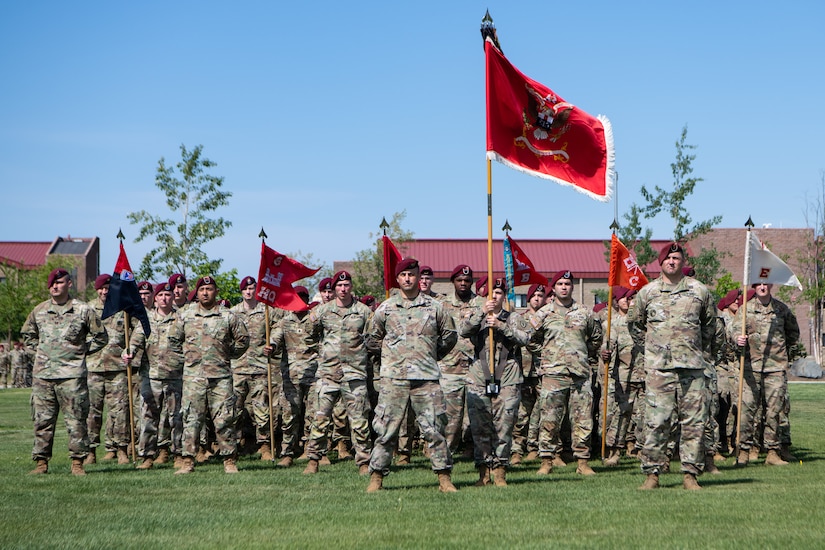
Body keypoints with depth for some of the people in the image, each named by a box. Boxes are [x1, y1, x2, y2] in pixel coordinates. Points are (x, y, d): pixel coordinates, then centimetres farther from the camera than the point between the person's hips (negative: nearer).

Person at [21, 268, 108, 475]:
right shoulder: (39, 310, 11)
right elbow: (27, 334, 27)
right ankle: (41, 461, 10)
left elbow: (101, 337, 9)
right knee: (42, 420, 4)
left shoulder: (83, 310, 1)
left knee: (76, 421, -3)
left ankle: (77, 462, 2)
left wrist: (82, 351, 4)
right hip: (42, 374, 3)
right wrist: (38, 353, 15)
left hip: (72, 374, -3)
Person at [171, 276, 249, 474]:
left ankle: (230, 461, 3)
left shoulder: (228, 316, 5)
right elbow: (174, 339, 18)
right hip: (193, 376, 1)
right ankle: (188, 461, 3)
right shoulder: (185, 315, 8)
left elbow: (243, 339, 15)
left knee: (224, 419, -3)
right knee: (191, 419, 0)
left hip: (221, 376, -1)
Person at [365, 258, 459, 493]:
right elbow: (373, 340, 19)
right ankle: (376, 477, 6)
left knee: (434, 428, -1)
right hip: (393, 377, 0)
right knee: (385, 429, -1)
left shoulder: (434, 307, 8)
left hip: (426, 377, 0)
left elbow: (450, 336, 19)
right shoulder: (385, 308, 8)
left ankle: (444, 478, 4)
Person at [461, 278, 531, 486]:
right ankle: (483, 471, 7)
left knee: (504, 427, -2)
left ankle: (500, 471, 5)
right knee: (479, 428, 0)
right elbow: (463, 331, -8)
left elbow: (525, 337, -5)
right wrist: (482, 311, -17)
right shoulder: (477, 318, 13)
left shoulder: (514, 319, 13)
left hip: (507, 381, 0)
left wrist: (502, 326, -14)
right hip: (479, 381, 1)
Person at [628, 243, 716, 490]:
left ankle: (691, 474, 5)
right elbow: (634, 323, 22)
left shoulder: (699, 291, 9)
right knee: (656, 421, -5)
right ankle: (652, 473, 0)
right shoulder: (647, 292, 8)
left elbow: (710, 325, 23)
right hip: (658, 368, -1)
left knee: (694, 422, -1)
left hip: (692, 367, 1)